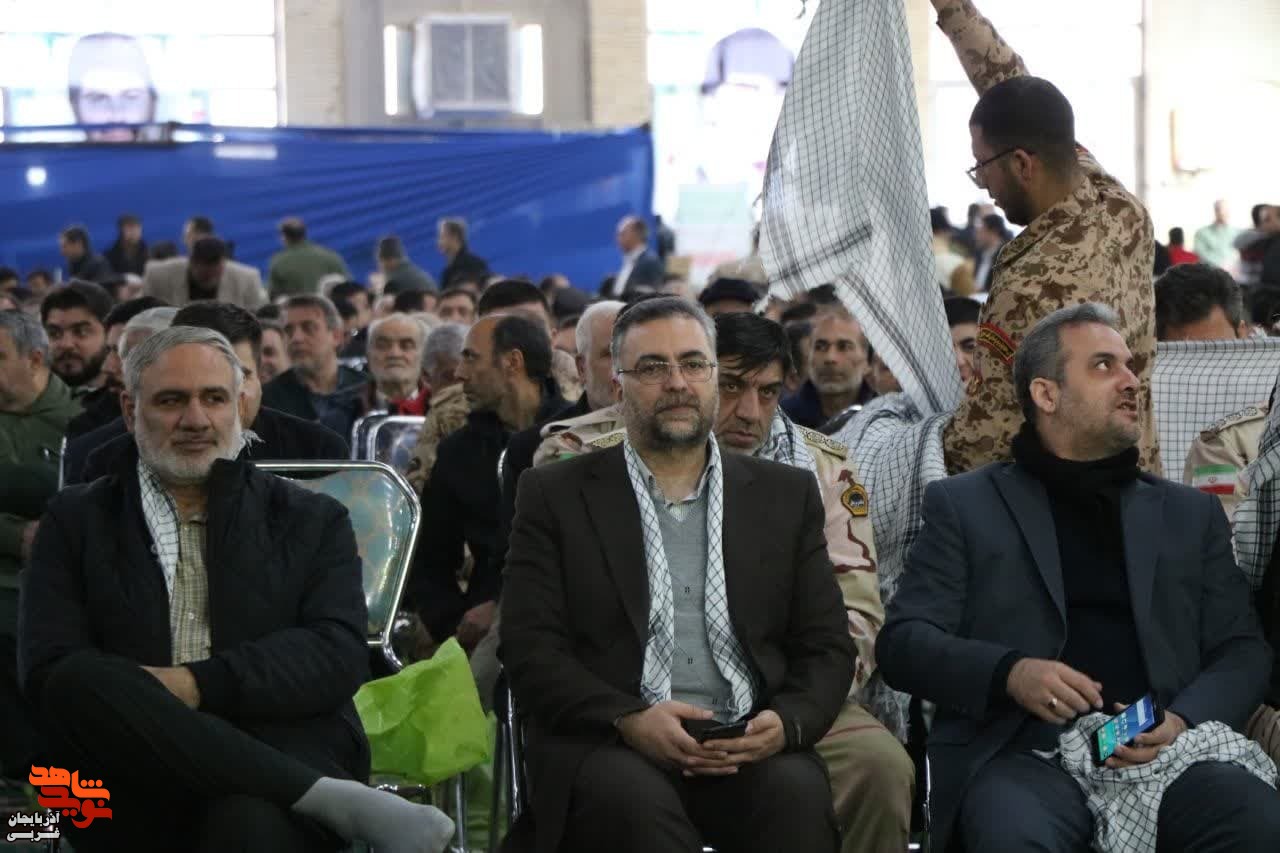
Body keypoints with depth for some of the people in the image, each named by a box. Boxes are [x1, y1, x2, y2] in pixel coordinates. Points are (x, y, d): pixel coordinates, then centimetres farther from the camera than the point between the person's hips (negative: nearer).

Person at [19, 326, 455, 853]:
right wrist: (152, 695, -16)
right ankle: (331, 798, -28)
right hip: (131, 783, 4)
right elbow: (47, 668, 3)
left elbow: (339, 656, 1)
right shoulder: (76, 522, 17)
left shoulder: (312, 520, 17)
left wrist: (199, 684, -14)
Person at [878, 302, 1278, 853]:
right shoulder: (964, 505, 14)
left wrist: (1184, 719, -6)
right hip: (1026, 751, -3)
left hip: (1162, 749, 3)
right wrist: (1009, 673, -13)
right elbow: (902, 642, 6)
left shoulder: (1190, 513, 22)